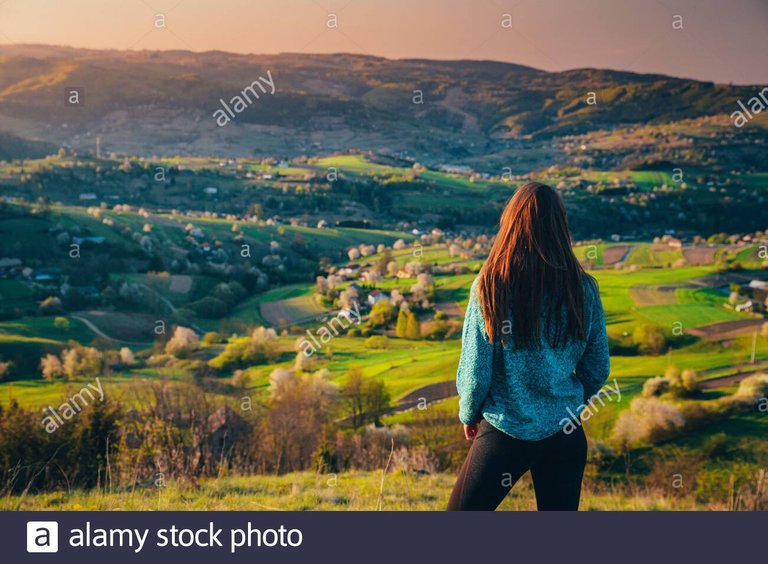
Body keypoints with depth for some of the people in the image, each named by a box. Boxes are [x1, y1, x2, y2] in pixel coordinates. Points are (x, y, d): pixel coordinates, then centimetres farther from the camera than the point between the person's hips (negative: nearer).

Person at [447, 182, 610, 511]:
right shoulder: (583, 289, -5)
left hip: (504, 434, -3)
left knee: (462, 509, 13)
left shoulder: (490, 286, -14)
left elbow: (474, 372, -10)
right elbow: (598, 370, 5)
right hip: (566, 435, 3)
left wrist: (468, 414, 9)